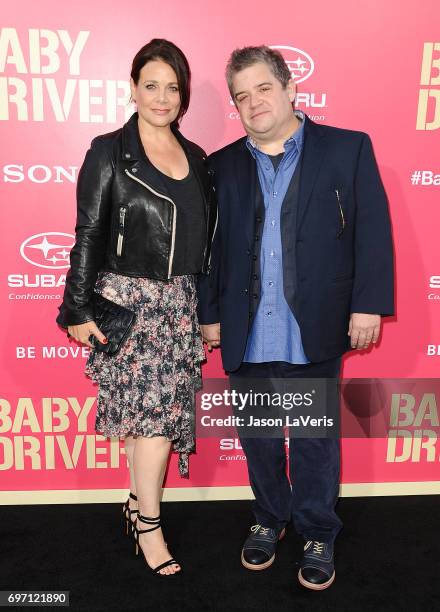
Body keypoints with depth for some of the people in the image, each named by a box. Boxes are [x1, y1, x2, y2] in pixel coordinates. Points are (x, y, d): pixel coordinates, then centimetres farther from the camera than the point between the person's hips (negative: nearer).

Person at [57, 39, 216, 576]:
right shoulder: (109, 153, -4)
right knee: (155, 410, -4)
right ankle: (149, 524, 15)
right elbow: (88, 235, -6)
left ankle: (138, 501, 30)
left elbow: (205, 238, 13)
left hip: (180, 302, 5)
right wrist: (79, 310, -10)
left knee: (150, 412, 10)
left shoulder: (196, 158, 11)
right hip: (128, 300, -5)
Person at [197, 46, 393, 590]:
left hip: (314, 335, -2)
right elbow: (209, 248, 8)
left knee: (316, 440, 10)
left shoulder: (348, 149, 1)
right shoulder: (222, 165, 7)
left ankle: (318, 534, 32)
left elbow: (372, 232, -2)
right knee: (258, 437, 16)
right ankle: (269, 519, 39)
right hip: (246, 336, 3)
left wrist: (368, 304, -7)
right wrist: (209, 314, 7)